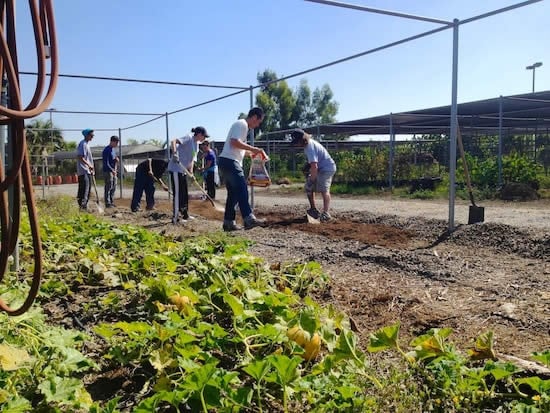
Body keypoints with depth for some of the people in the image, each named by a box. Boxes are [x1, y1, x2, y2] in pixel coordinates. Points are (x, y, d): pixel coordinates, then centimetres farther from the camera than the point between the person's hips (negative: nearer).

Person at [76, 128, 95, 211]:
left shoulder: (87, 144, 19)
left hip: (88, 171, 10)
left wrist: (91, 169, 20)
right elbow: (80, 157, -21)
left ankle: (84, 206, 17)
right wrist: (89, 165, -23)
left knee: (88, 188, 12)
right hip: (83, 171, -10)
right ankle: (82, 206, -13)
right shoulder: (83, 144, -11)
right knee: (84, 189, -13)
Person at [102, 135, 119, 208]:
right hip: (108, 171, -9)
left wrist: (116, 160, 0)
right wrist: (112, 170, -21)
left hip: (113, 171, 9)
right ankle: (107, 203, -2)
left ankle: (111, 202, 19)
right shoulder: (107, 150, -13)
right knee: (108, 187, -6)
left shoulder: (113, 149, 14)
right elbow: (106, 163, -17)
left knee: (113, 187, 11)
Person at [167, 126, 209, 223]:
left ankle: (185, 215, 27)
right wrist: (174, 153, -40)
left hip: (183, 170, 10)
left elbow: (192, 158, 13)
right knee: (178, 193, -10)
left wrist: (191, 172, 0)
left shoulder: (196, 144, 15)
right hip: (176, 168, -10)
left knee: (185, 193, 16)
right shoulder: (189, 138, -10)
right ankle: (175, 217, -8)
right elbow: (174, 141, -24)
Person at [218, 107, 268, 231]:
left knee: (233, 193, 10)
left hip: (228, 162, 11)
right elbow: (234, 142, -22)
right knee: (242, 189, -16)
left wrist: (253, 152, 17)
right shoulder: (242, 124, -8)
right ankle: (249, 219, -21)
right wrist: (254, 149, -19)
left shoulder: (243, 125, 24)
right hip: (229, 161, -11)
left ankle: (228, 222, 11)